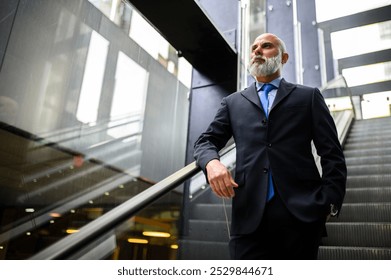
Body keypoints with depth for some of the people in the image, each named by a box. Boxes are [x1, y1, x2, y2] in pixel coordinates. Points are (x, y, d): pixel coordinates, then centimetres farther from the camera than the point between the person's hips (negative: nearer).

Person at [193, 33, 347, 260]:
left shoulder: (309, 96, 13)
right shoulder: (233, 102, 19)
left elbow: (332, 154, 7)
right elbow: (206, 141, 13)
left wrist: (329, 203, -6)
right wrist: (212, 162, -11)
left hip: (302, 212, 0)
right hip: (250, 214, 1)